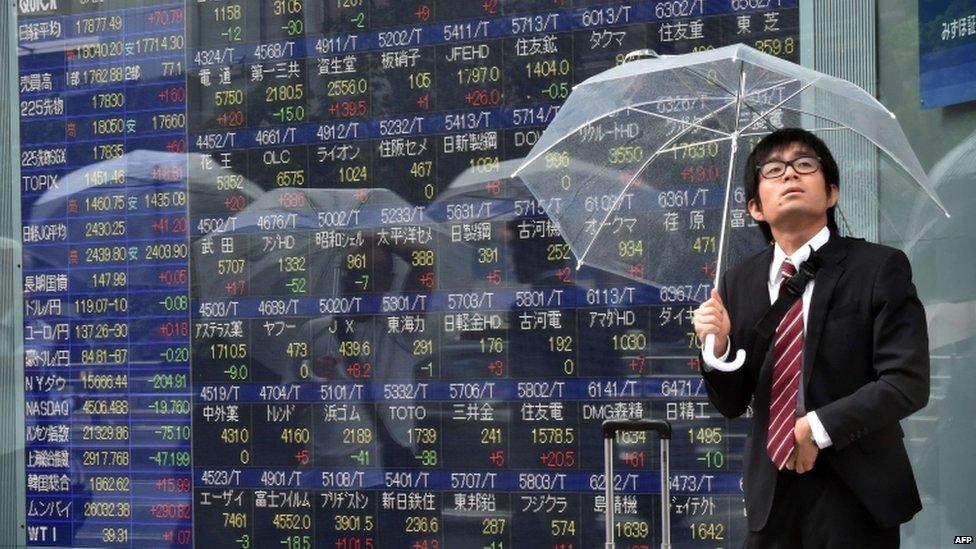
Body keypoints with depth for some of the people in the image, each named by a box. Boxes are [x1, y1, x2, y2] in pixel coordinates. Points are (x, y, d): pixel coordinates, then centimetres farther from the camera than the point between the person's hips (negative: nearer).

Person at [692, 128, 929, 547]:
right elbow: (732, 405, 6)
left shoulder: (880, 268, -7)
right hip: (771, 493, 3)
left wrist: (818, 427, -17)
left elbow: (908, 383, -13)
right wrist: (719, 347, -13)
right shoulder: (738, 283, 4)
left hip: (856, 494, -3)